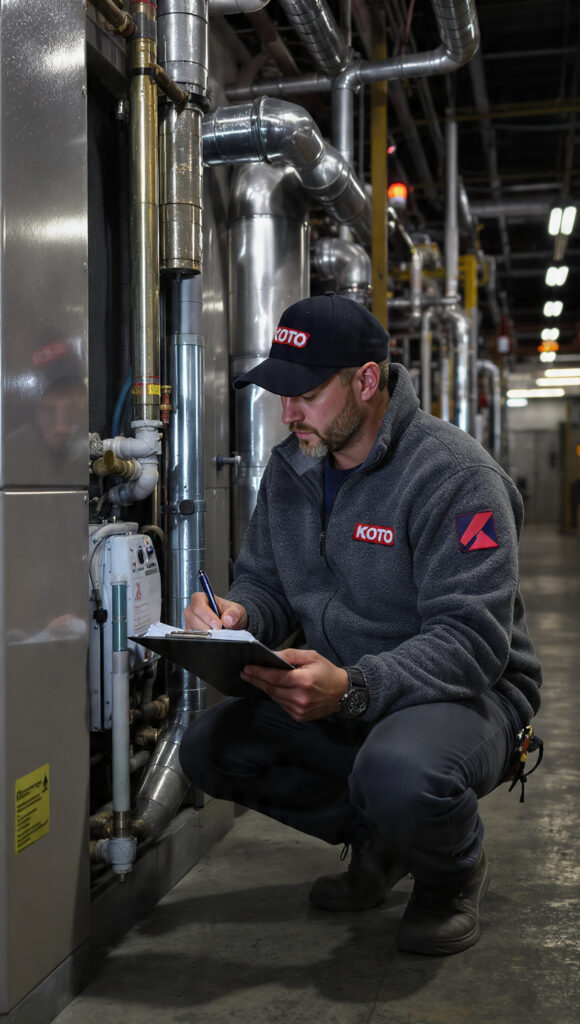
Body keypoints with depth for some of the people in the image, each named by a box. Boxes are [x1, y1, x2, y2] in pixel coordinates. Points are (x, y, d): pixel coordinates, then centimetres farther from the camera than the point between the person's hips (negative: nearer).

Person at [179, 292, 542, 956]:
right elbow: (265, 582, 11)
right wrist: (238, 615, -16)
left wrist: (352, 689, -41)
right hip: (338, 695, 7)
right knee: (209, 748, -12)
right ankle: (380, 836, 10)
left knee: (400, 773, -39)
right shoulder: (289, 468, 4)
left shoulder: (455, 476, -20)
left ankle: (454, 873, 1)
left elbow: (471, 641, -26)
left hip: (464, 691, -7)